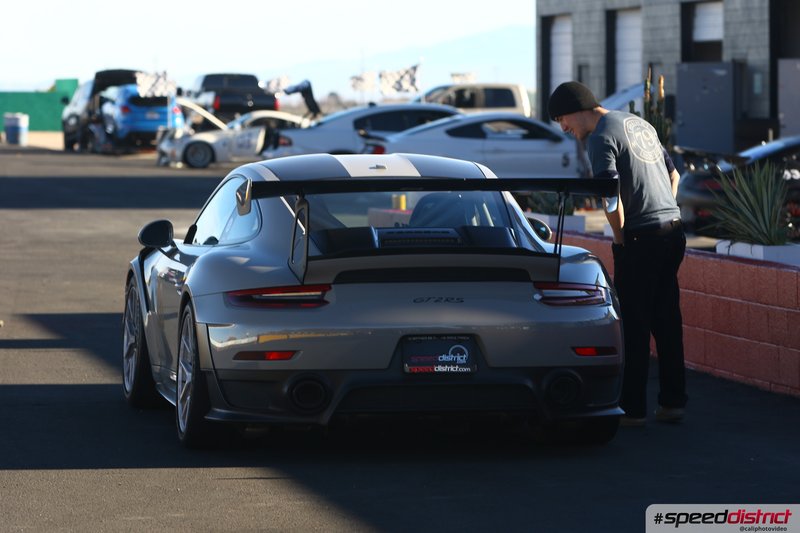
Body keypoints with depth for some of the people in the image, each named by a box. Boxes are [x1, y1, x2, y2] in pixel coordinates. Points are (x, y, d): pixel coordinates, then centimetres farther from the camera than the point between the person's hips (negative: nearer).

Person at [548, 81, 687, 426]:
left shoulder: (601, 138, -9)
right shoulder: (638, 123, 18)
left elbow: (611, 198, -20)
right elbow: (673, 175, 26)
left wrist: (621, 239, -7)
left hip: (640, 239, -8)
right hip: (673, 232, 8)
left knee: (634, 326, -2)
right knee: (667, 321, 13)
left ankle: (633, 408, 1)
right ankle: (672, 402, 17)